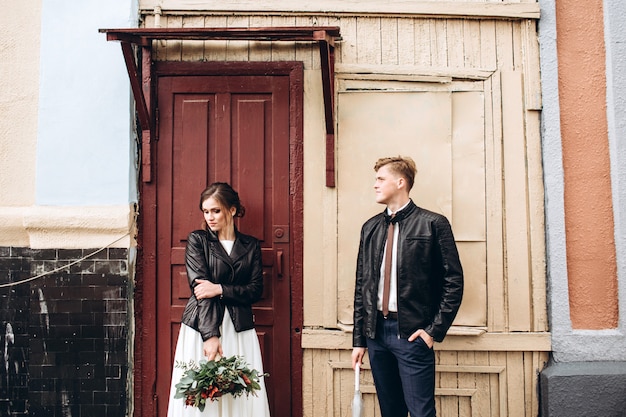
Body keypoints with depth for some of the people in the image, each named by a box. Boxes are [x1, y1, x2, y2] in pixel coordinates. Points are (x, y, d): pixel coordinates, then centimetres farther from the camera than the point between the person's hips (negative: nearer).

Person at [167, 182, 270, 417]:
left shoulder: (251, 246, 10)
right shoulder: (197, 240, 3)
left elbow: (256, 290, 4)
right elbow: (199, 287, -7)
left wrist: (220, 289, -12)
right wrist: (210, 335, -17)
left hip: (239, 330, 2)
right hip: (201, 328, -2)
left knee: (242, 395, -3)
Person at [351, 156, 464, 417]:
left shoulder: (432, 224, -4)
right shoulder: (370, 227, 10)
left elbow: (454, 281, -5)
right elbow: (361, 285, 11)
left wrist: (435, 330, -9)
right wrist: (359, 339, 8)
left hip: (412, 333, -5)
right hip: (376, 331, 5)